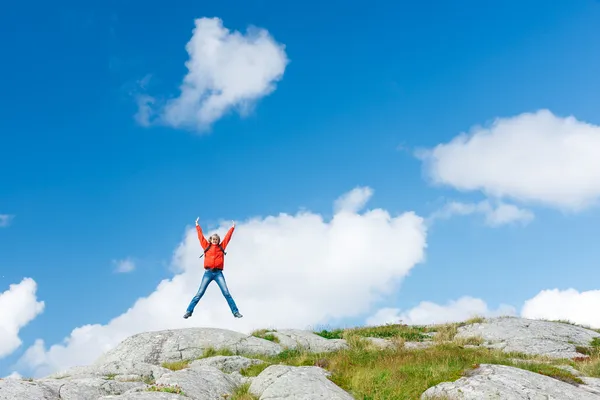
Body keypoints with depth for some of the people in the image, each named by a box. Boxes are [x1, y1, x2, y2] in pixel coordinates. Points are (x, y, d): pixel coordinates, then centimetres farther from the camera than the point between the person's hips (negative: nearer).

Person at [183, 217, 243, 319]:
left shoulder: (221, 247, 12)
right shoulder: (206, 246, 11)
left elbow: (227, 237, 18)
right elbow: (201, 237, 15)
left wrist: (232, 227, 23)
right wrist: (197, 226, 19)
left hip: (218, 273, 0)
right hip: (208, 272, 0)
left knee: (226, 293, -6)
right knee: (200, 293, -3)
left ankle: (235, 312, -7)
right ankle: (189, 311, 0)